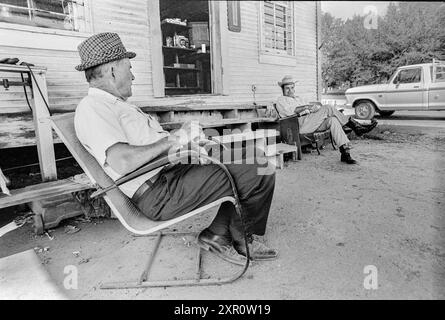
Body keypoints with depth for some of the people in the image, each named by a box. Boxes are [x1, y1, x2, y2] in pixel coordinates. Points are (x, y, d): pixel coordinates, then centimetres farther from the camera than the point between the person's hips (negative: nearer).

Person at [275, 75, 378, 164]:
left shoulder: (298, 98, 35)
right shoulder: (281, 100, 11)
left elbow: (310, 108, 23)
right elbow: (289, 111, -11)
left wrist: (315, 107, -2)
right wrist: (305, 107, -17)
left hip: (312, 123, 7)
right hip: (299, 124, -7)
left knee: (332, 120, -24)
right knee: (328, 108, -23)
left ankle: (345, 153, -29)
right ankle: (357, 127, -22)